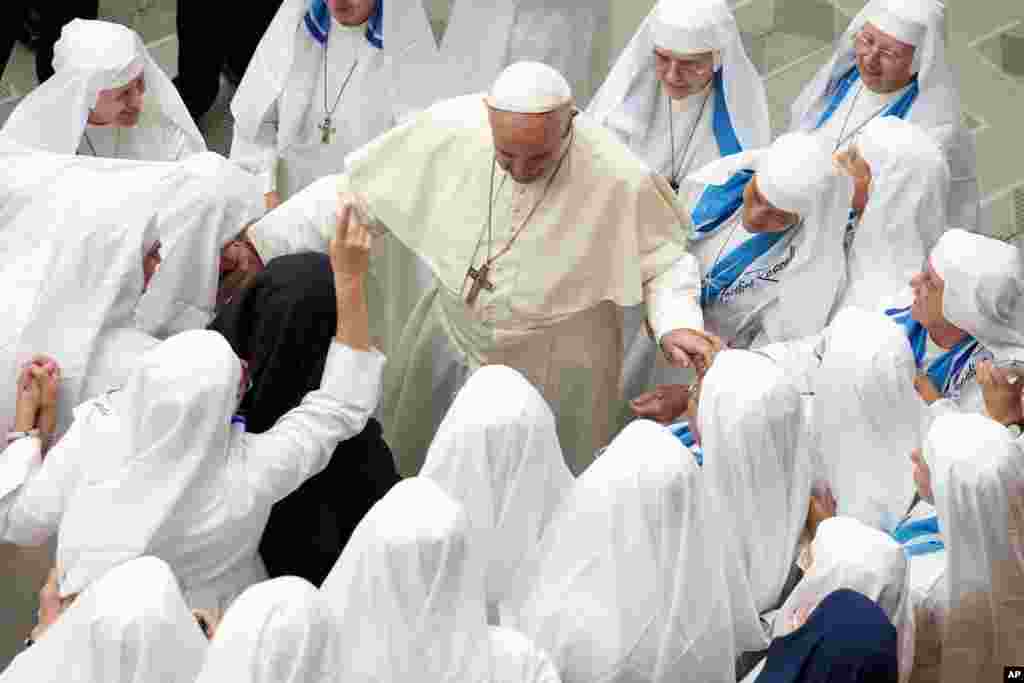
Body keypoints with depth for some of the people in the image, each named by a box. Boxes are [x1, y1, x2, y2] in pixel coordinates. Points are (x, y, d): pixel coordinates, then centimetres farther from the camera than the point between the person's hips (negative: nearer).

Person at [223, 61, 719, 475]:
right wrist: (259, 246, -17)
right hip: (452, 336, 3)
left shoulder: (619, 178, -28)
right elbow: (354, 193, -11)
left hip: (557, 361, -3)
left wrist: (676, 323, -28)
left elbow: (663, 261, -8)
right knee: (403, 470, 20)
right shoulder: (449, 129, -24)